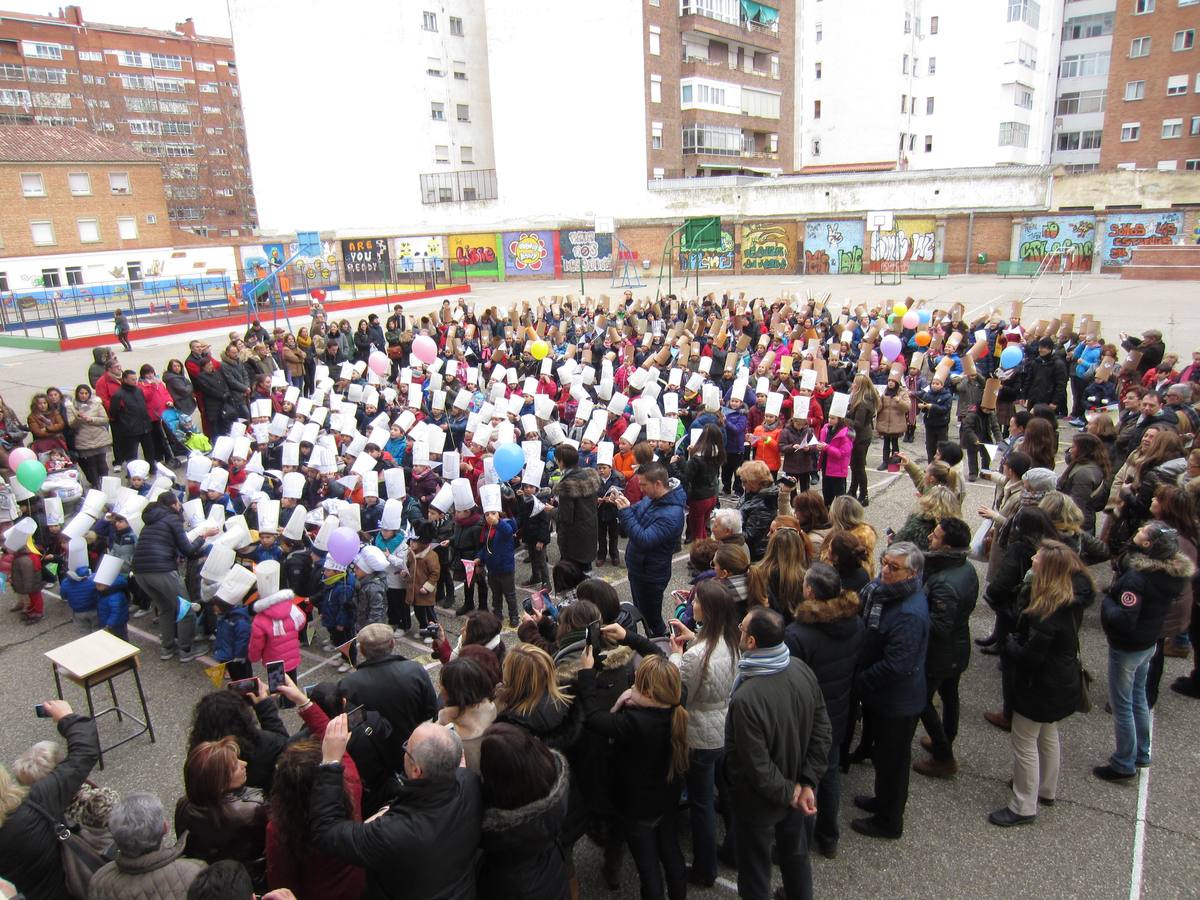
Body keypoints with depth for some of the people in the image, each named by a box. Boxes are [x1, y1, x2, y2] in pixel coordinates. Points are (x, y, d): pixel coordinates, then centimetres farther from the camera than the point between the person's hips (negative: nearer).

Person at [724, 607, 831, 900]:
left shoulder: (745, 699, -38)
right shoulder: (803, 671, -16)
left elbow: (757, 765, -29)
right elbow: (823, 730, -7)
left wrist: (788, 793, -12)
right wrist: (807, 784, -4)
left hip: (760, 802, -6)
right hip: (796, 790, 6)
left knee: (756, 866, 20)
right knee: (795, 851, 31)